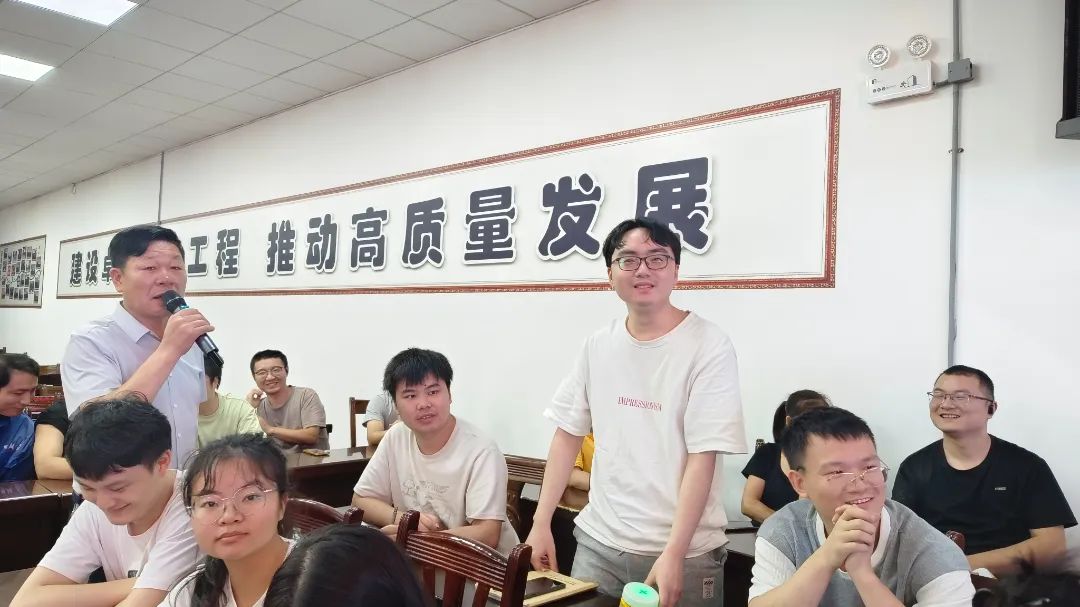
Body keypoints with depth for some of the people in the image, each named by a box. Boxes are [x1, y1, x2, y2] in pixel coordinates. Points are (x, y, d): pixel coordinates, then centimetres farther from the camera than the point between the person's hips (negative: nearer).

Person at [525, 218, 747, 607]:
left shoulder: (709, 346, -11)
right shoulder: (598, 345, 3)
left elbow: (703, 456, -15)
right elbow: (568, 433, 8)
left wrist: (674, 553, -20)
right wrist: (541, 523, 5)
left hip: (684, 551, -4)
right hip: (598, 541, 4)